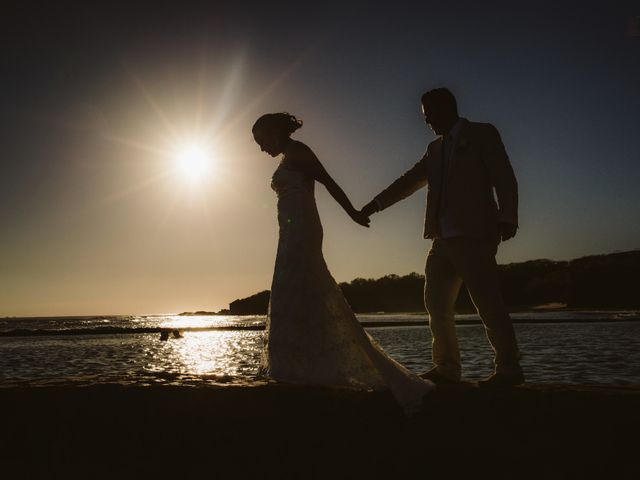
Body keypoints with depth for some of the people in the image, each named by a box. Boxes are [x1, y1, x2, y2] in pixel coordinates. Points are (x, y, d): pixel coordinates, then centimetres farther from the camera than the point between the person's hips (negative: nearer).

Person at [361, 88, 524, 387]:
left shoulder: (482, 134, 3)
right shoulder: (435, 149, 21)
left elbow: (505, 179, -4)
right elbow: (409, 181, 22)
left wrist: (507, 218, -15)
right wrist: (375, 204, 18)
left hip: (474, 236, -7)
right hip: (443, 239, 8)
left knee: (487, 301, -7)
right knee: (436, 303, 8)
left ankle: (509, 368, 4)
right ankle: (447, 367, 16)